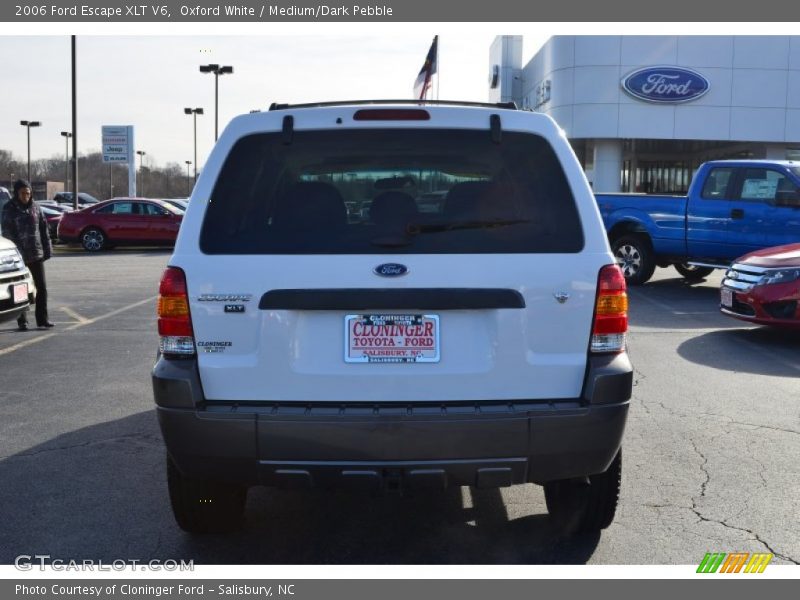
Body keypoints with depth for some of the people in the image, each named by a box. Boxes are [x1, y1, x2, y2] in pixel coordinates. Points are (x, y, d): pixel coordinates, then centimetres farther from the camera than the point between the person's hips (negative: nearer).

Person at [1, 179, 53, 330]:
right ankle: (22, 321, 14)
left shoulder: (34, 206, 7)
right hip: (18, 255, -4)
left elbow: (43, 228, 10)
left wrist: (47, 248, 5)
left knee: (42, 287, 3)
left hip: (36, 253, 4)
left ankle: (42, 319, 10)